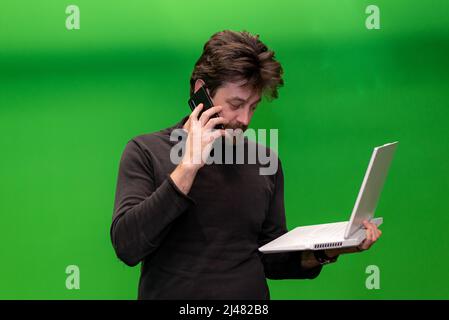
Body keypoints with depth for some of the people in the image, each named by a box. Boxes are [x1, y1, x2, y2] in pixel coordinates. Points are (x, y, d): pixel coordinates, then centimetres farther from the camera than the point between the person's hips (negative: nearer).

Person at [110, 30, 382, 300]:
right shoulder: (146, 152, -1)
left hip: (251, 298, 2)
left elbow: (272, 260, 12)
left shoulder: (265, 162, 7)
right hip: (170, 292, -1)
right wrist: (188, 167, -16)